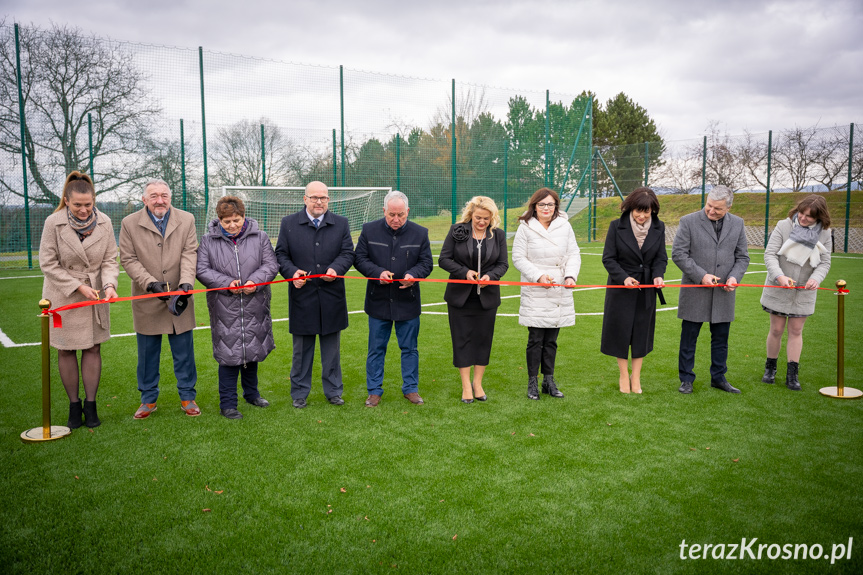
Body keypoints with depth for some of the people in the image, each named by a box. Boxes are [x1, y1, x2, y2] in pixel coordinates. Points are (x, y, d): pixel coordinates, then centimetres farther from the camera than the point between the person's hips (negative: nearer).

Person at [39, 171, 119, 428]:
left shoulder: (104, 223, -6)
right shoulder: (53, 223, -12)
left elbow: (110, 260, -2)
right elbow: (48, 264, -10)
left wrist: (109, 284, -20)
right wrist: (79, 287, -17)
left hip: (94, 295, 2)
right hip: (63, 296, -2)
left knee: (93, 348, 4)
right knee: (66, 350, 6)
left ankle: (90, 404, 16)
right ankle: (74, 405, 20)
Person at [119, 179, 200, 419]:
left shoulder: (186, 220, 3)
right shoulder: (129, 223, 0)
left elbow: (189, 253, -4)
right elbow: (128, 259, -4)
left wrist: (186, 282, -21)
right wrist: (151, 283, -18)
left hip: (179, 299, 1)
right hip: (147, 302, 0)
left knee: (184, 351, 7)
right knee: (147, 353, 10)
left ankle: (187, 397, 21)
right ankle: (148, 399, 25)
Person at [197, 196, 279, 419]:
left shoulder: (259, 237, 2)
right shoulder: (208, 241, 0)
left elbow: (271, 265, 0)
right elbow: (202, 270, -3)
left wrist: (255, 281, -18)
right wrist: (226, 282, -17)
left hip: (254, 306, 2)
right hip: (224, 308, -2)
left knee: (253, 350, 15)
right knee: (228, 353, 0)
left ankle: (251, 393, 35)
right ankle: (227, 403, 12)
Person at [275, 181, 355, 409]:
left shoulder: (341, 223, 7)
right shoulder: (289, 223, 4)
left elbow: (348, 253, 3)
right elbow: (281, 254, 3)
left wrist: (336, 268, -17)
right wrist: (292, 272, -16)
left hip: (332, 297, 1)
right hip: (302, 296, -1)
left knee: (331, 347, 11)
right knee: (301, 349, 9)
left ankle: (333, 391, 23)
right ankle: (299, 393, 22)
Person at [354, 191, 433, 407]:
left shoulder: (419, 233, 0)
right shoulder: (369, 230, -1)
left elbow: (426, 263, 3)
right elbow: (359, 259, -1)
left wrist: (413, 275, -18)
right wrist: (378, 272, -18)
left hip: (408, 301, 0)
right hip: (378, 300, 0)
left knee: (409, 348, 10)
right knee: (376, 348, 8)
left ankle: (411, 388, 24)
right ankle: (374, 391, 20)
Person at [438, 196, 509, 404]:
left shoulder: (498, 235, 3)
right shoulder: (457, 231, -3)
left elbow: (503, 264, 5)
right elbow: (444, 259, -3)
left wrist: (490, 276, -15)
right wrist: (465, 272, -16)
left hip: (487, 297, 2)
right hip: (460, 295, -2)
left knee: (483, 338, 6)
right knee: (462, 339, 2)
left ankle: (477, 382, 21)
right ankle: (466, 386, 11)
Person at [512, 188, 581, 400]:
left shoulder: (564, 226, 8)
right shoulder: (526, 228, -2)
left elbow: (574, 254, 9)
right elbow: (518, 258, -3)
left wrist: (570, 275, -7)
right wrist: (538, 275, -13)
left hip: (560, 292, 3)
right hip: (535, 294, -3)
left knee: (552, 340, 10)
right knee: (535, 339, -1)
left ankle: (549, 381, 21)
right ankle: (532, 383, 11)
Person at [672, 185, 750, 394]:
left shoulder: (737, 224, 7)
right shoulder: (688, 221, -5)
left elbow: (742, 257, 10)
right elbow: (678, 254, -8)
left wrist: (734, 277, -9)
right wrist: (701, 275, -16)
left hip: (723, 293, 3)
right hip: (695, 292, -3)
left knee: (721, 339, 12)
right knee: (689, 339, 5)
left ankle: (718, 377, 26)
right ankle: (686, 379, 17)